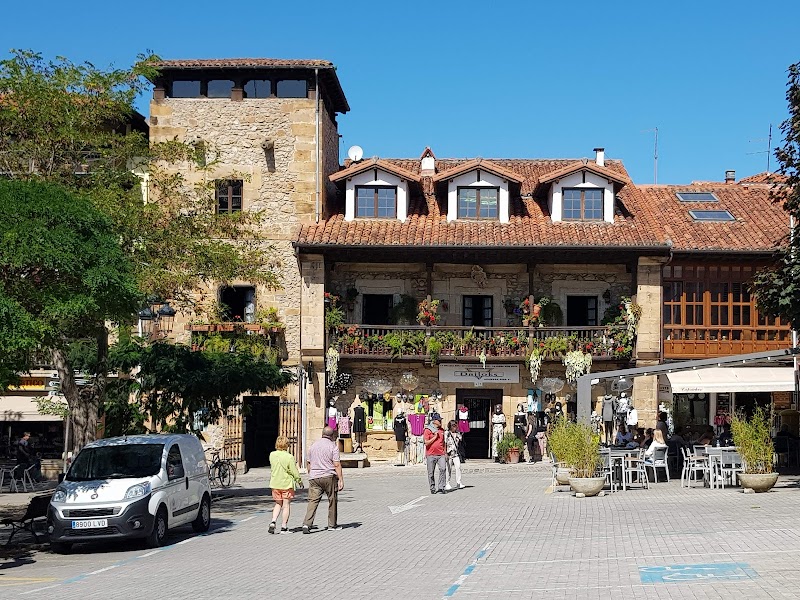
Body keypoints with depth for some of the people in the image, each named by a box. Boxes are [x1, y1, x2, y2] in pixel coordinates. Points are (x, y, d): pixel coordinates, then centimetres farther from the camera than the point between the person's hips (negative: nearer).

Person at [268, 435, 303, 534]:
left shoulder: (272, 455, -2)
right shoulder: (289, 457, -16)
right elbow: (294, 471, -10)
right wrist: (299, 481, 5)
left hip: (275, 484, 4)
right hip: (287, 483, -4)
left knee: (278, 504, 17)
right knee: (286, 505, 6)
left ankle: (273, 521, -3)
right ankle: (284, 527, 8)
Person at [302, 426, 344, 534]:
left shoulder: (314, 445, 12)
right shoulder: (333, 446, -5)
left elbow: (308, 463, 18)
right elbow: (337, 464, -12)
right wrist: (341, 480, -10)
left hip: (314, 477, 4)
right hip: (329, 476, -4)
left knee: (313, 501, -1)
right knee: (332, 501, 10)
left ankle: (307, 524, -17)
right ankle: (332, 525, 17)